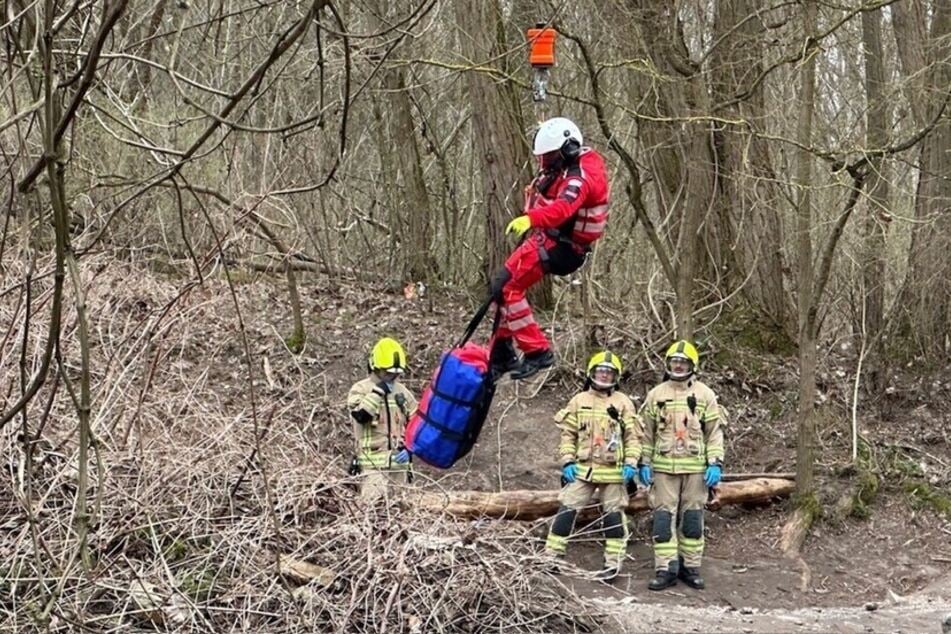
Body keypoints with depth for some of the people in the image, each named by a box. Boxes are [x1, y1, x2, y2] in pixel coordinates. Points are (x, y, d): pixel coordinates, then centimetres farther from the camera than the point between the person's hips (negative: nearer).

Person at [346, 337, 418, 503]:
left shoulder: (403, 392, 13)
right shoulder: (361, 389, -2)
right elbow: (360, 415, -21)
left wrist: (409, 448, 2)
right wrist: (379, 391, -17)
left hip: (399, 463, 6)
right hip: (373, 463, -6)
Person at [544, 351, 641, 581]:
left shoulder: (624, 403, 4)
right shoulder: (579, 401, 6)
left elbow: (633, 436, 2)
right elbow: (568, 434, 7)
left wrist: (630, 463, -9)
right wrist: (567, 461, -3)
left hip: (614, 472, -1)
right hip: (582, 469, 1)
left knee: (613, 516, 5)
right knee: (567, 511, -2)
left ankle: (613, 563, 14)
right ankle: (552, 556, 4)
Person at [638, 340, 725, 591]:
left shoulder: (705, 395, 5)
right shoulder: (656, 395, 7)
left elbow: (715, 432, 4)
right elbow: (646, 432, 10)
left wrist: (715, 464, -4)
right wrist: (643, 463, 4)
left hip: (695, 467, 0)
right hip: (663, 467, 0)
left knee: (692, 519, 5)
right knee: (664, 518, -3)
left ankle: (690, 567, 13)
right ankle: (665, 569, 0)